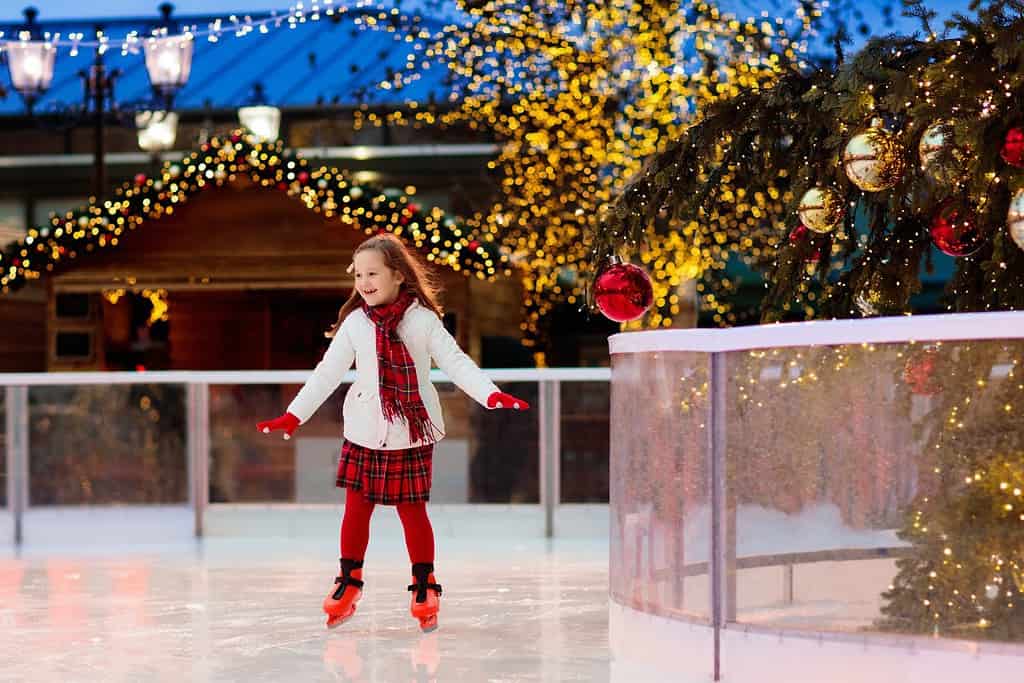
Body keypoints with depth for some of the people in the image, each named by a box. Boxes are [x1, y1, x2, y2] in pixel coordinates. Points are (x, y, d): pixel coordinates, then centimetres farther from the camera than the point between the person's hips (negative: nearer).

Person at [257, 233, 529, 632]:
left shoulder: (423, 320, -6)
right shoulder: (354, 323, -1)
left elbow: (455, 363, -9)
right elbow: (328, 372, -1)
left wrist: (491, 395, -22)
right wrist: (295, 415, -7)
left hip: (412, 433, -2)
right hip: (364, 433, 2)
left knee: (412, 509, 2)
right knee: (356, 507, 6)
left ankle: (424, 586, 17)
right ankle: (349, 581, 21)